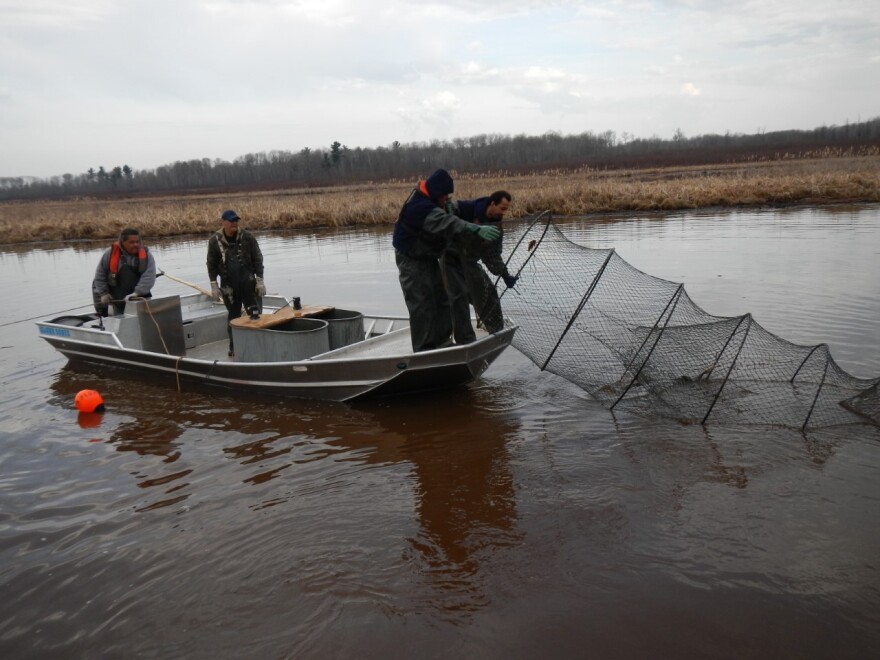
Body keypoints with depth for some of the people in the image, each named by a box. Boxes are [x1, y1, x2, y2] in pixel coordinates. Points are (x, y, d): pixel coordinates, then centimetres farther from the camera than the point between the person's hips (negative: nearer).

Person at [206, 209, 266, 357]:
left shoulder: (247, 237, -5)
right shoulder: (214, 241, -3)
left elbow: (257, 259, -2)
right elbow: (211, 264, 3)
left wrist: (260, 280, -6)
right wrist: (214, 285, 0)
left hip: (248, 283, 0)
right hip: (228, 286, 1)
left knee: (255, 314, -2)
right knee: (233, 316, 10)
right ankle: (234, 347, 21)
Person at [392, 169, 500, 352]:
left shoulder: (429, 200, 2)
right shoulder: (420, 207, -30)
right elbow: (447, 223, -44)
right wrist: (477, 229, -54)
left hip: (428, 257, 10)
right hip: (412, 260, -10)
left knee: (442, 299, 13)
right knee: (422, 305, -10)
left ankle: (442, 342, 23)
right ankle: (424, 350, -3)